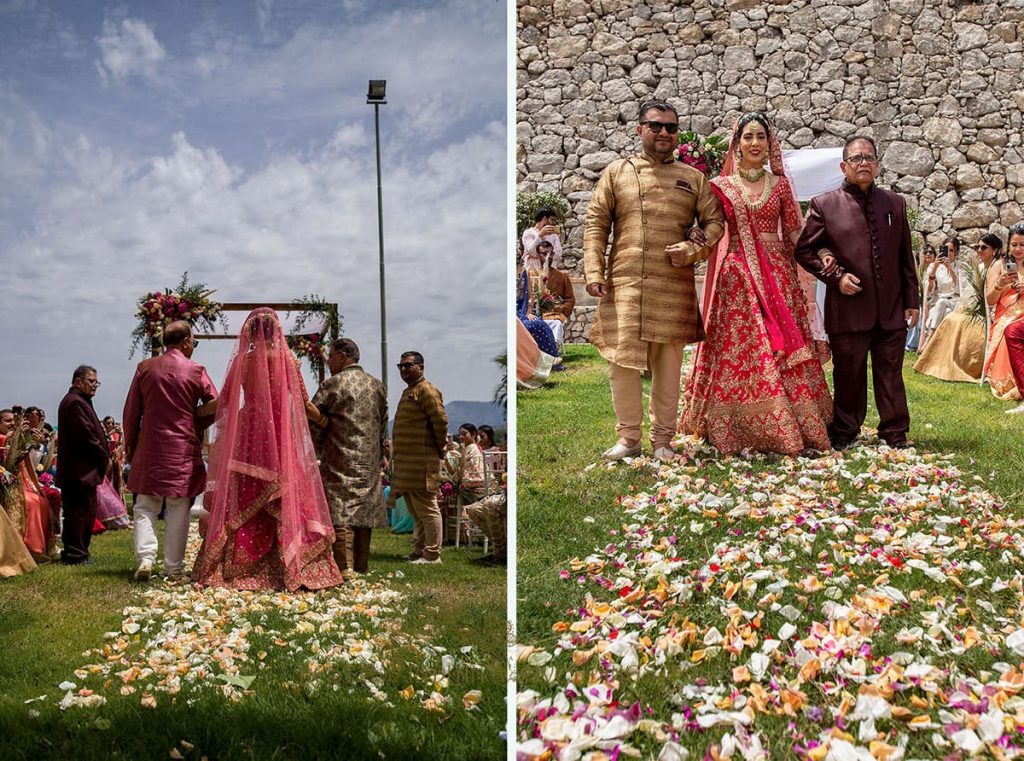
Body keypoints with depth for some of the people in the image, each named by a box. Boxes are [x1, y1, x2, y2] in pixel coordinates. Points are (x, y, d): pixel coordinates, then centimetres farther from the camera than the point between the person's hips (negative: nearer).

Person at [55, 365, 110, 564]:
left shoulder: (76, 401, 20)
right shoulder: (76, 403, -16)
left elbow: (91, 432, 21)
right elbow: (87, 436, -20)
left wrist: (103, 456, 12)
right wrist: (104, 457, -10)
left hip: (77, 471, 11)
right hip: (81, 469, -11)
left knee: (81, 513, 14)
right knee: (81, 512, -6)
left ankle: (76, 553, 19)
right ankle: (75, 554, -2)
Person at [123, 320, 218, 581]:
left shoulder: (145, 368, 3)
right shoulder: (196, 371, -3)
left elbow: (130, 412, 6)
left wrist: (130, 446, 15)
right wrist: (196, 426, 19)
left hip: (149, 449, 2)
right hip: (184, 450, -2)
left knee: (145, 507, 9)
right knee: (178, 509, 4)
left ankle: (145, 558, -5)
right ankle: (174, 567, 6)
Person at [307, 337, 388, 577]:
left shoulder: (333, 384, -7)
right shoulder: (377, 385, 12)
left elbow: (312, 418, -6)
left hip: (341, 461, -6)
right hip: (370, 461, 6)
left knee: (341, 516, -8)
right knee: (363, 514, 10)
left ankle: (345, 571, -16)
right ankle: (361, 570, 14)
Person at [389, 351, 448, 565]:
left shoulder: (426, 390, -11)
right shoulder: (408, 391, 20)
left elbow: (440, 421, -17)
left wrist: (439, 449, -8)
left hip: (422, 462, -10)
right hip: (406, 462, 10)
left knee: (426, 508, -7)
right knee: (415, 510, 15)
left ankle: (432, 554, -3)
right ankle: (419, 550, 23)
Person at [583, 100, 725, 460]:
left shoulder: (693, 178, 13)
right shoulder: (616, 172, 10)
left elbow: (715, 222, 11)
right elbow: (596, 224, 6)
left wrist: (693, 249, -9)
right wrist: (594, 272, -4)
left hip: (675, 288, 1)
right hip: (625, 283, -1)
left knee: (668, 364, 5)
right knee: (622, 360, -3)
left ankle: (663, 439, 16)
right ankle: (628, 437, 10)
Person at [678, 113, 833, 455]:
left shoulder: (780, 184, 10)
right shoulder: (722, 186, 6)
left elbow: (795, 233, 10)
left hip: (776, 273, 1)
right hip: (736, 276, -1)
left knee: (780, 350, -2)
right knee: (736, 349, -3)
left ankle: (786, 425, 6)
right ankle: (737, 429, 5)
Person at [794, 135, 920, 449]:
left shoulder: (894, 203, 11)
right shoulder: (824, 205, 0)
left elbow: (906, 256, 13)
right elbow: (804, 250, 2)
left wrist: (912, 300, 10)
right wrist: (835, 276, -9)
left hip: (891, 308, 3)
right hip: (848, 310, -3)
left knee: (891, 375, 8)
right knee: (848, 376, 6)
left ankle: (895, 433, 18)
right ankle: (844, 433, 20)